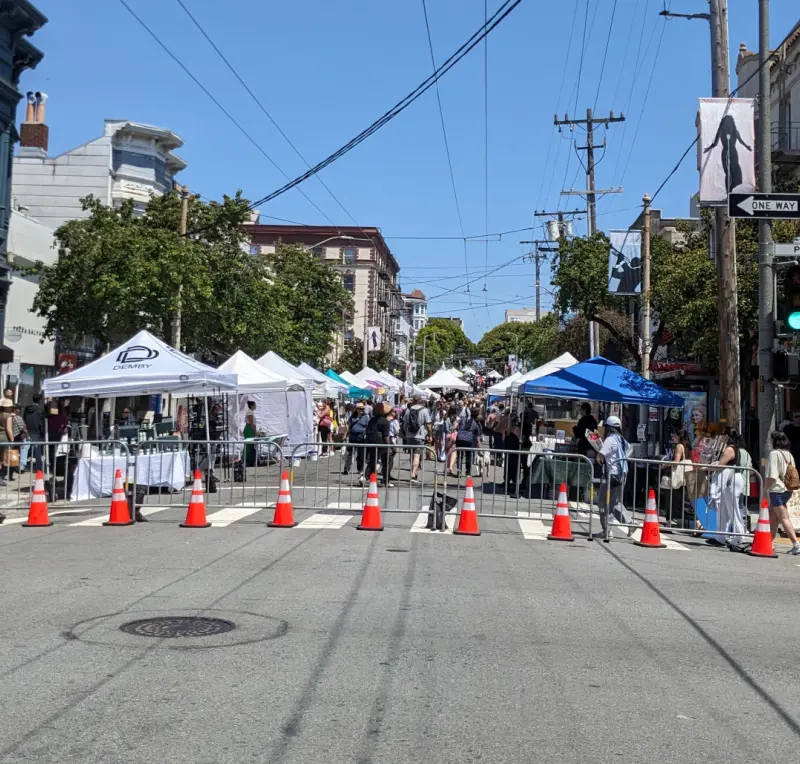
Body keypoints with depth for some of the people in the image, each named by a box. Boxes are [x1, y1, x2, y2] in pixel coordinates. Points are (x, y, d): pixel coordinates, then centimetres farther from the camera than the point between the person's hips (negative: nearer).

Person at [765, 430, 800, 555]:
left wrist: (764, 489, -10)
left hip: (777, 490, -9)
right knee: (773, 516, 16)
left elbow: (772, 476, -17)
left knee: (784, 518, -7)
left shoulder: (774, 453, -12)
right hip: (787, 490, 9)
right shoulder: (788, 454, 13)